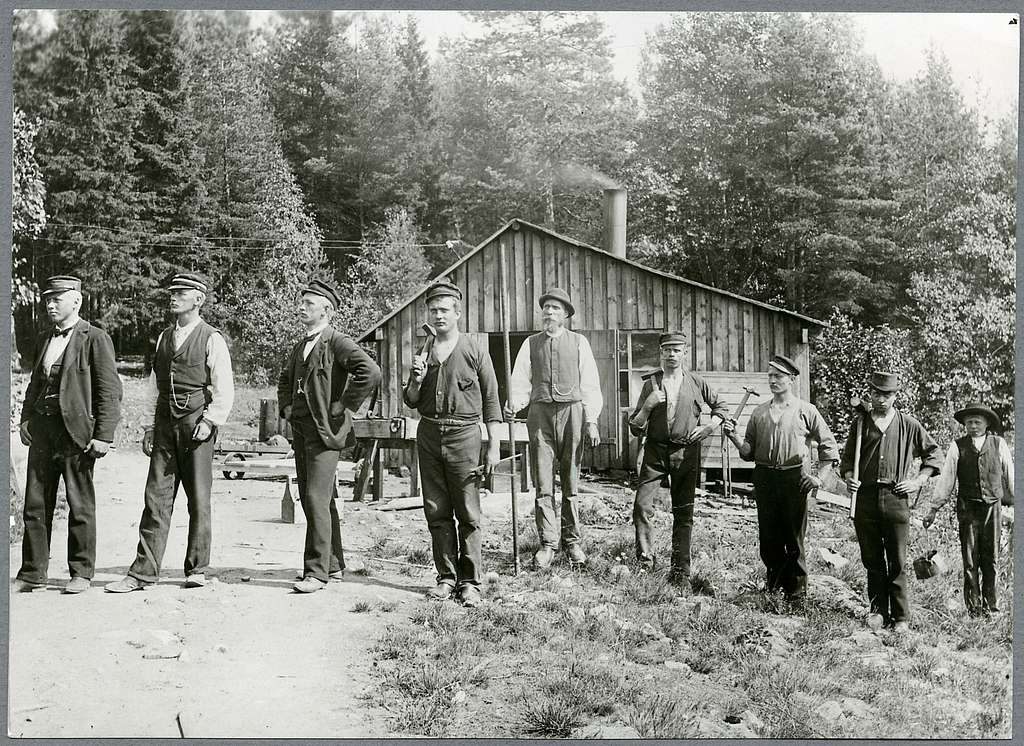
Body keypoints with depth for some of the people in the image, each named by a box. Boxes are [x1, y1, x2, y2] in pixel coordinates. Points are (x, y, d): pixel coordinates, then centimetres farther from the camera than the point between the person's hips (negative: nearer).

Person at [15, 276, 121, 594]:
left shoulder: (95, 339, -5)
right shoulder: (44, 339, 17)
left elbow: (110, 392, -9)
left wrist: (103, 436, -14)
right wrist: (26, 419, 11)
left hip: (76, 430, -6)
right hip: (42, 430, 6)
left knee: (80, 505, 3)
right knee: (35, 504, 7)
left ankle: (81, 573, 12)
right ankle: (32, 573, 15)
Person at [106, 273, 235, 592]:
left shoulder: (212, 339, -1)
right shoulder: (164, 337, 16)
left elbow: (224, 390, -4)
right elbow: (154, 386, 18)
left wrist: (209, 422, -13)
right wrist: (149, 427, 13)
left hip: (196, 421, -5)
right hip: (165, 424, 5)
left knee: (198, 499, 3)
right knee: (156, 497, 1)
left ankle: (197, 569, 13)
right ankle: (142, 572, 2)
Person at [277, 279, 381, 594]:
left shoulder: (338, 343, -8)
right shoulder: (301, 346, 17)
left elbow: (371, 372, -24)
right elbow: (284, 379, 36)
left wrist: (343, 407, -18)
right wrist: (286, 407, 19)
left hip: (325, 429, -9)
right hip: (300, 429, 9)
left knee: (317, 499, -14)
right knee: (312, 499, 12)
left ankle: (316, 571, -10)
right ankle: (334, 565, 23)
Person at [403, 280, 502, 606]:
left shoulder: (475, 352, 2)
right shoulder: (423, 354, 14)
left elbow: (491, 401, 2)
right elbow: (411, 401, 19)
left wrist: (494, 446, -5)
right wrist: (417, 379, -2)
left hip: (463, 433, -4)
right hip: (428, 435, 4)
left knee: (468, 515, -5)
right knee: (436, 512, 5)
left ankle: (470, 583, -1)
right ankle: (446, 577, 13)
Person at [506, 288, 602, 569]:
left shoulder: (579, 342, 8)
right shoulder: (531, 343, 11)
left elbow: (590, 384, 7)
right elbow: (521, 381, 8)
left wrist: (592, 420, -1)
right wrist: (513, 404, -13)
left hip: (572, 411, -1)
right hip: (540, 412, 1)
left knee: (571, 482, 5)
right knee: (542, 484, -2)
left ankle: (572, 541, 15)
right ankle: (547, 544, 3)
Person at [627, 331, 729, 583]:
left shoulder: (696, 383, 4)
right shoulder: (651, 383, 3)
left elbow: (721, 407, 19)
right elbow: (635, 428, 2)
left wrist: (709, 427, 3)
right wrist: (647, 405, -14)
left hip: (686, 453, 0)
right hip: (655, 451, 0)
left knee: (684, 513, 4)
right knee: (642, 505, -11)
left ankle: (680, 569, 12)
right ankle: (645, 560, 3)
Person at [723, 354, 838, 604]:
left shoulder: (806, 410, 2)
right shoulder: (759, 412, 11)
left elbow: (829, 446, 6)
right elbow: (749, 451, 12)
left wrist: (819, 477, -2)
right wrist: (734, 437, -6)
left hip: (794, 479, -3)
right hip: (764, 478, 3)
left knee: (794, 538, 1)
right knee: (768, 536, 7)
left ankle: (796, 591, 11)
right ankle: (775, 582, 24)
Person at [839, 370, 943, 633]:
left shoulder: (909, 425, 6)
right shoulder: (860, 423, 10)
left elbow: (934, 454, 15)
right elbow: (847, 458, 16)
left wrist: (918, 481, 4)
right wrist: (848, 476, -4)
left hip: (896, 498, -2)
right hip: (865, 498, 2)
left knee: (897, 563, -1)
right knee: (872, 560, 8)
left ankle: (901, 617, 6)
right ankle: (878, 610, 20)